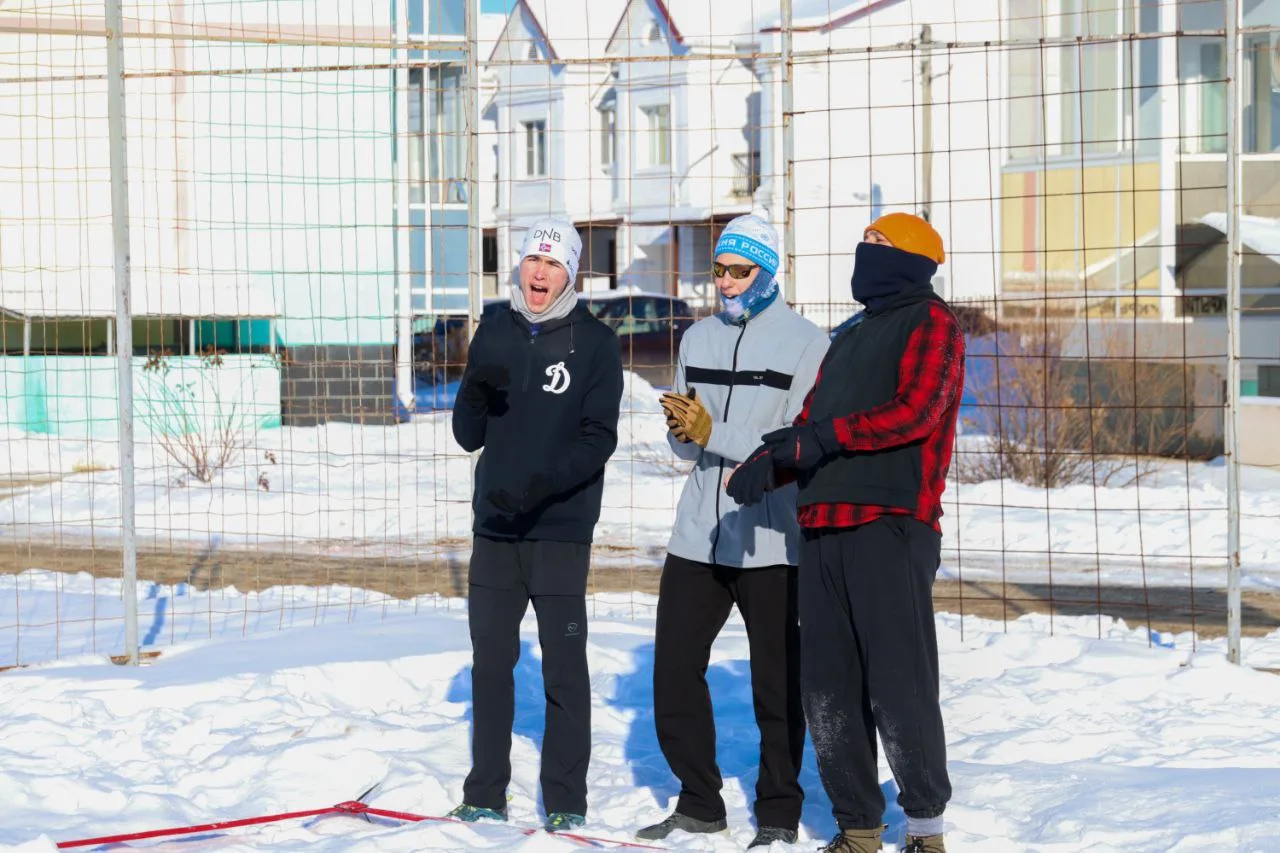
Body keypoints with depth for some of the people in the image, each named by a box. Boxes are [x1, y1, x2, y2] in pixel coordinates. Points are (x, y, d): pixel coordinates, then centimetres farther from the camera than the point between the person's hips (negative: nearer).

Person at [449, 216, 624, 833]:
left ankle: (565, 801, 7)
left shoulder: (594, 342, -3)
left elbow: (598, 440, -9)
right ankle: (485, 794, 19)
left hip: (560, 529, -4)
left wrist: (540, 485, -22)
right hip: (494, 527, 4)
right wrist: (475, 395, -13)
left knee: (564, 666, 0)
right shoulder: (494, 334, 8)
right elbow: (468, 437, 9)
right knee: (490, 662, 10)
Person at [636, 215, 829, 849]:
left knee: (776, 685, 2)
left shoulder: (806, 344, -7)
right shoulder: (698, 338, 12)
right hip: (698, 533, 6)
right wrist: (686, 432, -13)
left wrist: (713, 434, -19)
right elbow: (681, 440, 11)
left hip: (770, 540, -5)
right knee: (674, 671, 6)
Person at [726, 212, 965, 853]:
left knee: (899, 686, -9)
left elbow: (915, 410, -12)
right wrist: (771, 463, 0)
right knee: (827, 687, 4)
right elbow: (810, 428, 19)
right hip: (824, 524, 8)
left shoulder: (929, 323, 3)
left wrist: (827, 435, -16)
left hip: (891, 522, -8)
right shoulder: (850, 338, 26)